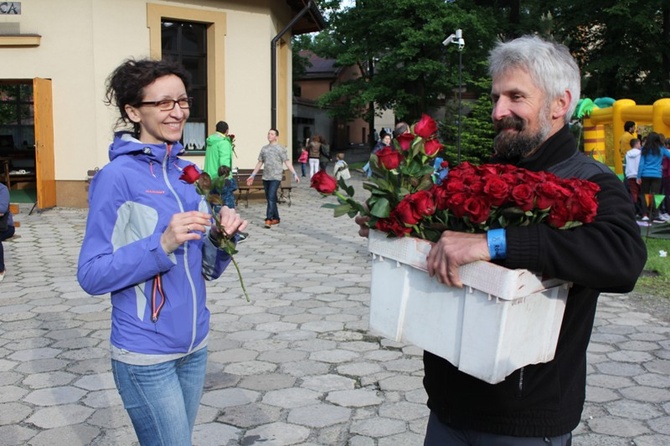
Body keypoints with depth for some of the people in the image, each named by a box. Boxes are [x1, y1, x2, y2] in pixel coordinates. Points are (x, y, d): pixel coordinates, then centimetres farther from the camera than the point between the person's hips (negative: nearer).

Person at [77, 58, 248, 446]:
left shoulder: (189, 173, 5)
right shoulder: (117, 177, -14)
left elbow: (207, 269, 9)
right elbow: (92, 274, -16)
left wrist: (222, 238, -12)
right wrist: (162, 244, -27)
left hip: (194, 347, 6)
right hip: (146, 355, -6)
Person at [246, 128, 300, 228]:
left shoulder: (280, 149, -2)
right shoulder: (264, 148, 14)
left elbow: (287, 162, -5)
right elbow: (259, 163, 19)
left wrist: (294, 174, -13)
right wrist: (252, 176, 18)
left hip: (276, 177, -6)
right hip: (265, 177, 6)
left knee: (271, 197, -15)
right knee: (269, 198, 10)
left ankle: (268, 219, -17)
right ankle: (276, 218, 21)